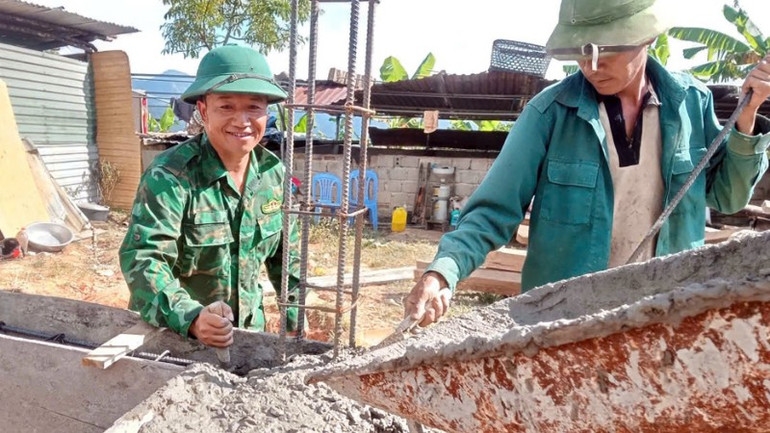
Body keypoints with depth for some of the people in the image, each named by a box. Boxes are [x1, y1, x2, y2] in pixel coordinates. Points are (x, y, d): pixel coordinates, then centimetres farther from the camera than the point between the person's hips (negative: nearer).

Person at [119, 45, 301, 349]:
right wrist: (191, 319, -42)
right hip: (170, 333, -4)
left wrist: (296, 315, 3)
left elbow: (286, 253, 5)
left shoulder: (274, 172, -6)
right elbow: (143, 258, -27)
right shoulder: (170, 176, -22)